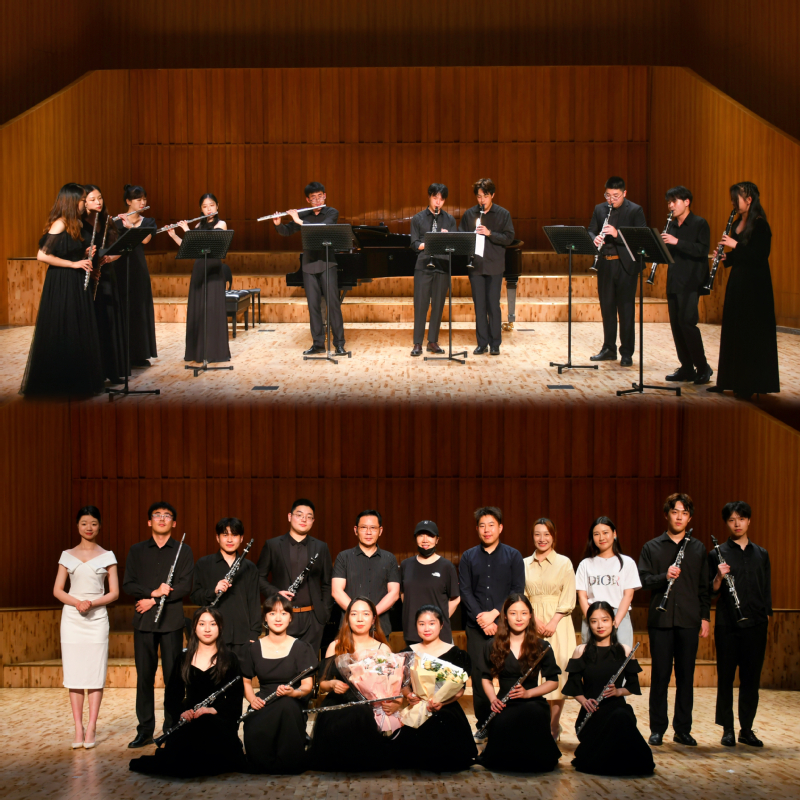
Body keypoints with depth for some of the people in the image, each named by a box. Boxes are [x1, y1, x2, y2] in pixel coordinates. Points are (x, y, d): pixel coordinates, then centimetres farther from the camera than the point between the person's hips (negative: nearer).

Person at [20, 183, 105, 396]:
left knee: (78, 333, 9)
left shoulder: (76, 225, 11)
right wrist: (73, 263, -19)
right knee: (60, 332, -3)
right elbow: (42, 256, -21)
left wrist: (86, 255, 1)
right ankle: (56, 381, 5)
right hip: (61, 285, -9)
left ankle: (77, 379, 15)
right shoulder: (59, 225, -15)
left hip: (75, 284, 9)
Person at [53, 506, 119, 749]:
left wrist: (92, 603, -13)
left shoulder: (107, 556, 6)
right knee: (74, 673, -1)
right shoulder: (67, 556, 9)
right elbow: (57, 590, 6)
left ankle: (91, 728, 0)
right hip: (72, 618, 1)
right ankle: (78, 729, 2)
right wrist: (77, 602, -12)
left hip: (97, 618, -1)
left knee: (95, 674, -4)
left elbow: (114, 593, 3)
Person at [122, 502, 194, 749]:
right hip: (143, 621, 1)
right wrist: (153, 592, -14)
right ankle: (145, 730, 7)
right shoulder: (136, 551, 11)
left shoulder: (183, 551, 6)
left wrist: (153, 600, -11)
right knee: (144, 676, 2)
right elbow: (127, 585, 3)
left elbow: (186, 586, -4)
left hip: (172, 620, -1)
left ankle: (172, 728, 6)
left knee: (173, 676, 0)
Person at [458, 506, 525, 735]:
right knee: (479, 675, 1)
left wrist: (494, 613, -12)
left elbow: (518, 590, -2)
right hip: (477, 627, 2)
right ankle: (483, 724, 8)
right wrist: (482, 619, -9)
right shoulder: (468, 557, 10)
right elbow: (465, 591, 2)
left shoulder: (513, 556, 6)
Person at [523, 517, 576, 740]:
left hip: (557, 623, -2)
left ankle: (554, 726, 0)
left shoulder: (564, 563, 4)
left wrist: (553, 622, -13)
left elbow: (568, 599, -1)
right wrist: (536, 620, -9)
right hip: (532, 621, 2)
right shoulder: (524, 564, 11)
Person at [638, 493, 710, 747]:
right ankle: (657, 729, 8)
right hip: (661, 619, -2)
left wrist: (705, 617, 5)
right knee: (660, 675, 1)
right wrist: (664, 577, -19)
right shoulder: (652, 547, 6)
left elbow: (704, 586, 11)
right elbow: (643, 580, -2)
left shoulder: (698, 549, 11)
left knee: (686, 676, 4)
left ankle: (683, 729, 12)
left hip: (689, 620, 2)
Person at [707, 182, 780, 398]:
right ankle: (731, 380, 17)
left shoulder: (760, 225, -14)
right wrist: (726, 257, -1)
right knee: (733, 331, 10)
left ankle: (753, 384, 2)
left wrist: (735, 245, -21)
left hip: (754, 286, -9)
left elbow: (760, 256, -22)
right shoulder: (737, 223, 12)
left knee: (753, 334, -3)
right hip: (737, 282, 9)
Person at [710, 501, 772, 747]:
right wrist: (719, 577, -18)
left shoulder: (761, 554, 12)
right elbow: (711, 592, 0)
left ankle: (747, 729, 12)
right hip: (727, 625, -2)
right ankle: (727, 729, 8)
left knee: (751, 678, 5)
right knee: (726, 677, 2)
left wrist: (766, 616, 7)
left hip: (755, 625, 3)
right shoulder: (718, 554, 2)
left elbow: (767, 590, 16)